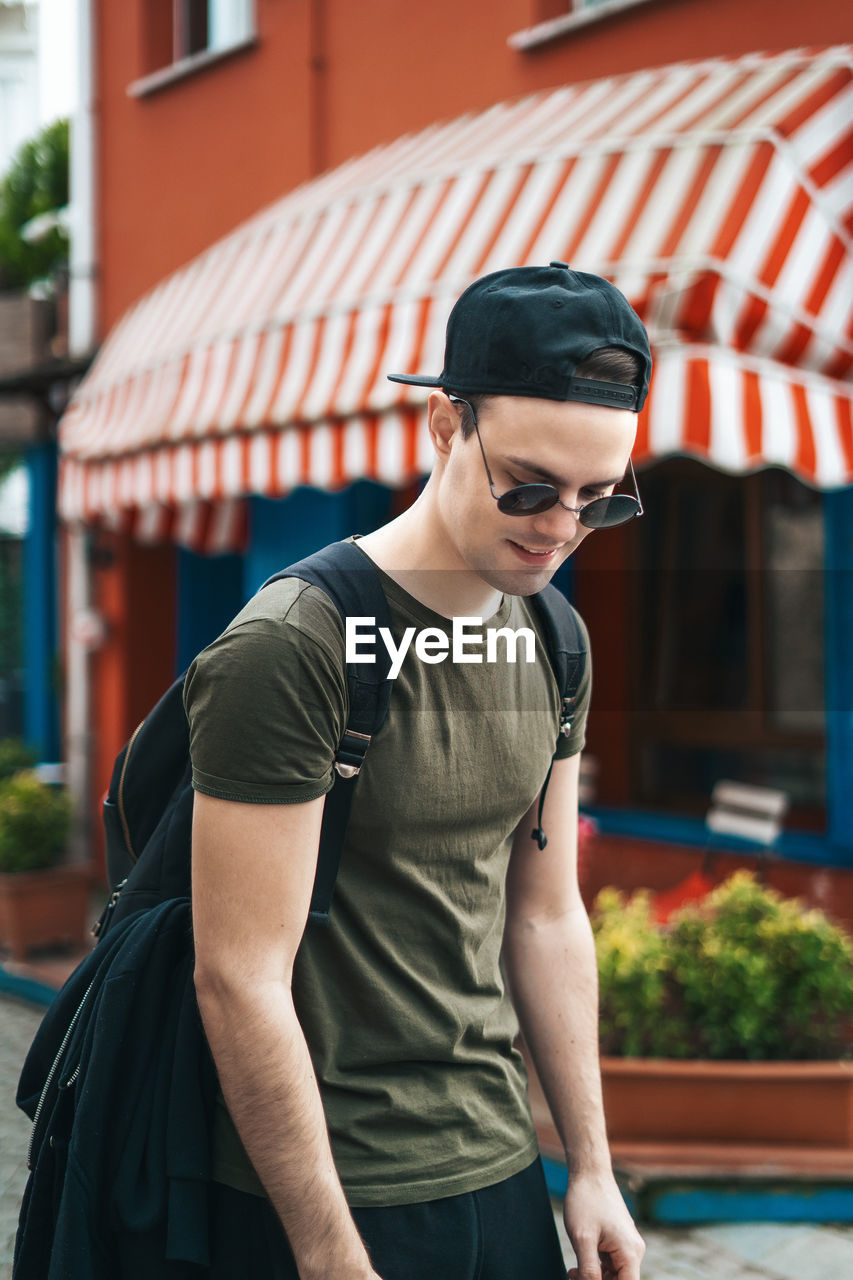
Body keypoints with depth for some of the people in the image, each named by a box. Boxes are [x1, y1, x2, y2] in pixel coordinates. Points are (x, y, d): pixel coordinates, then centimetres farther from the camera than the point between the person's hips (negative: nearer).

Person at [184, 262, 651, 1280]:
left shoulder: (552, 643, 3)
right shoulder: (289, 650, -19)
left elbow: (547, 917, 10)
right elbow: (241, 979, -19)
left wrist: (592, 1168, 10)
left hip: (501, 1166, 7)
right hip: (321, 1194, -6)